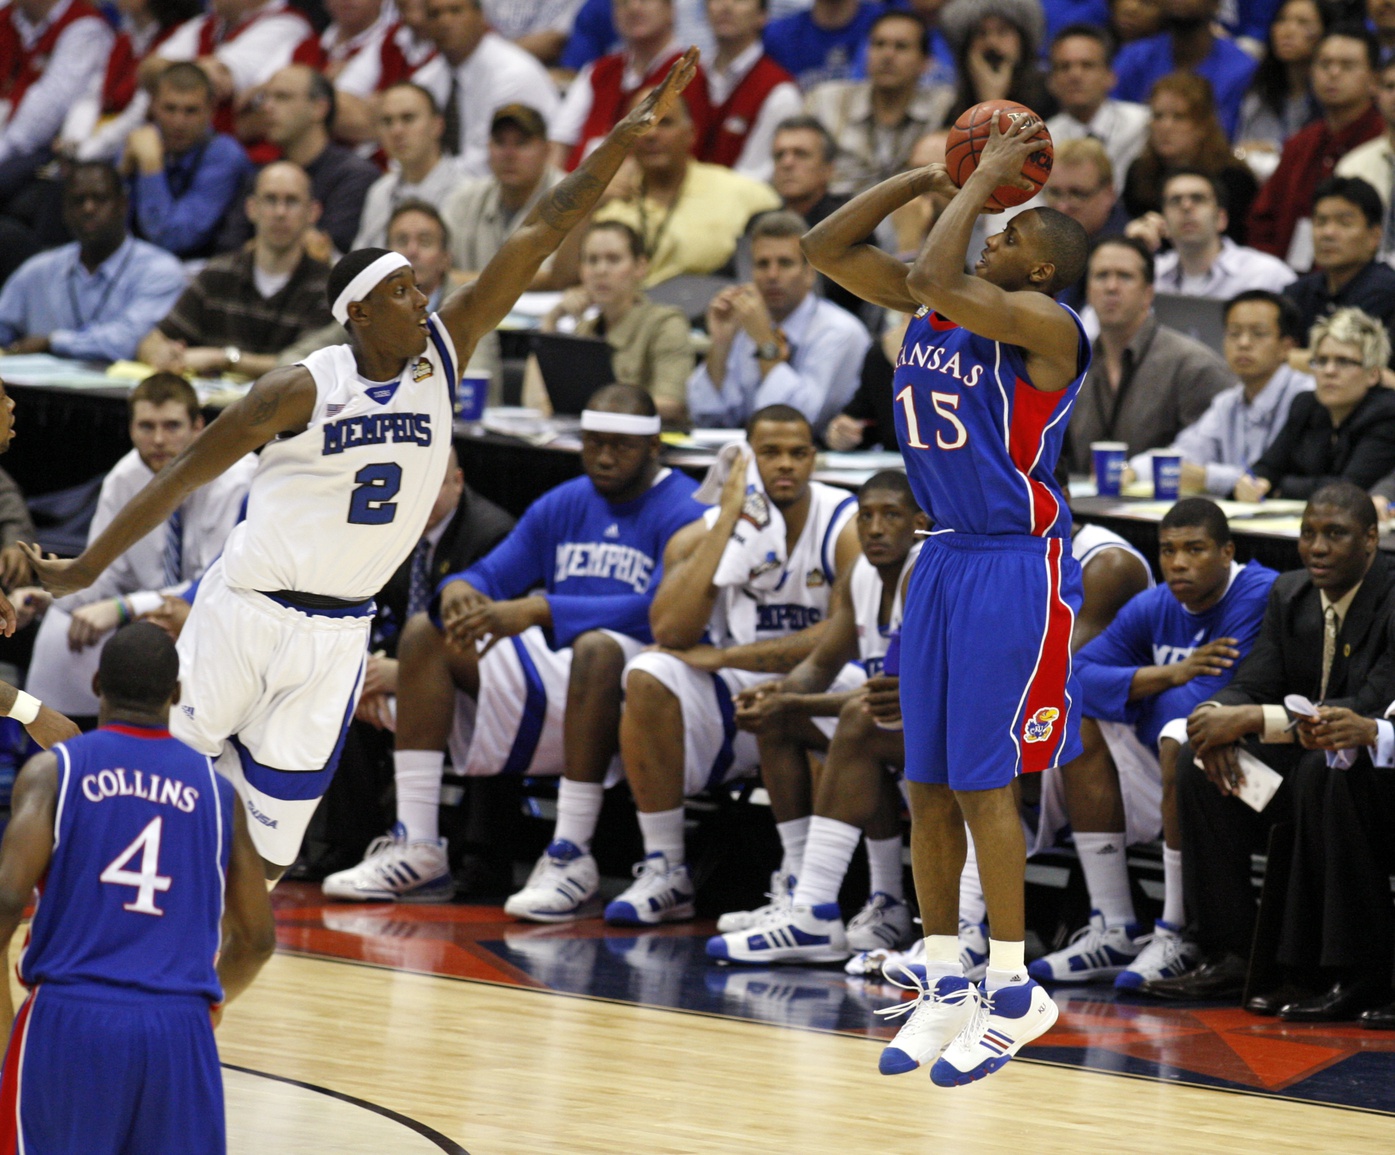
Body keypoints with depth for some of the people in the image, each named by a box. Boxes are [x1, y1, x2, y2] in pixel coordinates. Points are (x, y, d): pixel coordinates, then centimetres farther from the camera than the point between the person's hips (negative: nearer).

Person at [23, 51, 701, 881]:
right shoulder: (303, 391, -13)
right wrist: (89, 567, -4)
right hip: (249, 615, -4)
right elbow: (184, 477, -6)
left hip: (339, 635, 4)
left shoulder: (443, 355, -1)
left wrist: (630, 134, -10)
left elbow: (538, 238, -6)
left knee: (279, 816, 3)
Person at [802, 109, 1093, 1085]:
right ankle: (946, 987, 17)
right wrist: (930, 179, 0)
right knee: (928, 785, 9)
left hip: (1015, 566, -8)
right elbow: (827, 249, 6)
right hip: (945, 558, 8)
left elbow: (937, 279, -31)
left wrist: (983, 180, -18)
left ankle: (1015, 993, 4)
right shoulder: (930, 306, 6)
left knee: (981, 783, -6)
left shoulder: (1046, 328, -17)